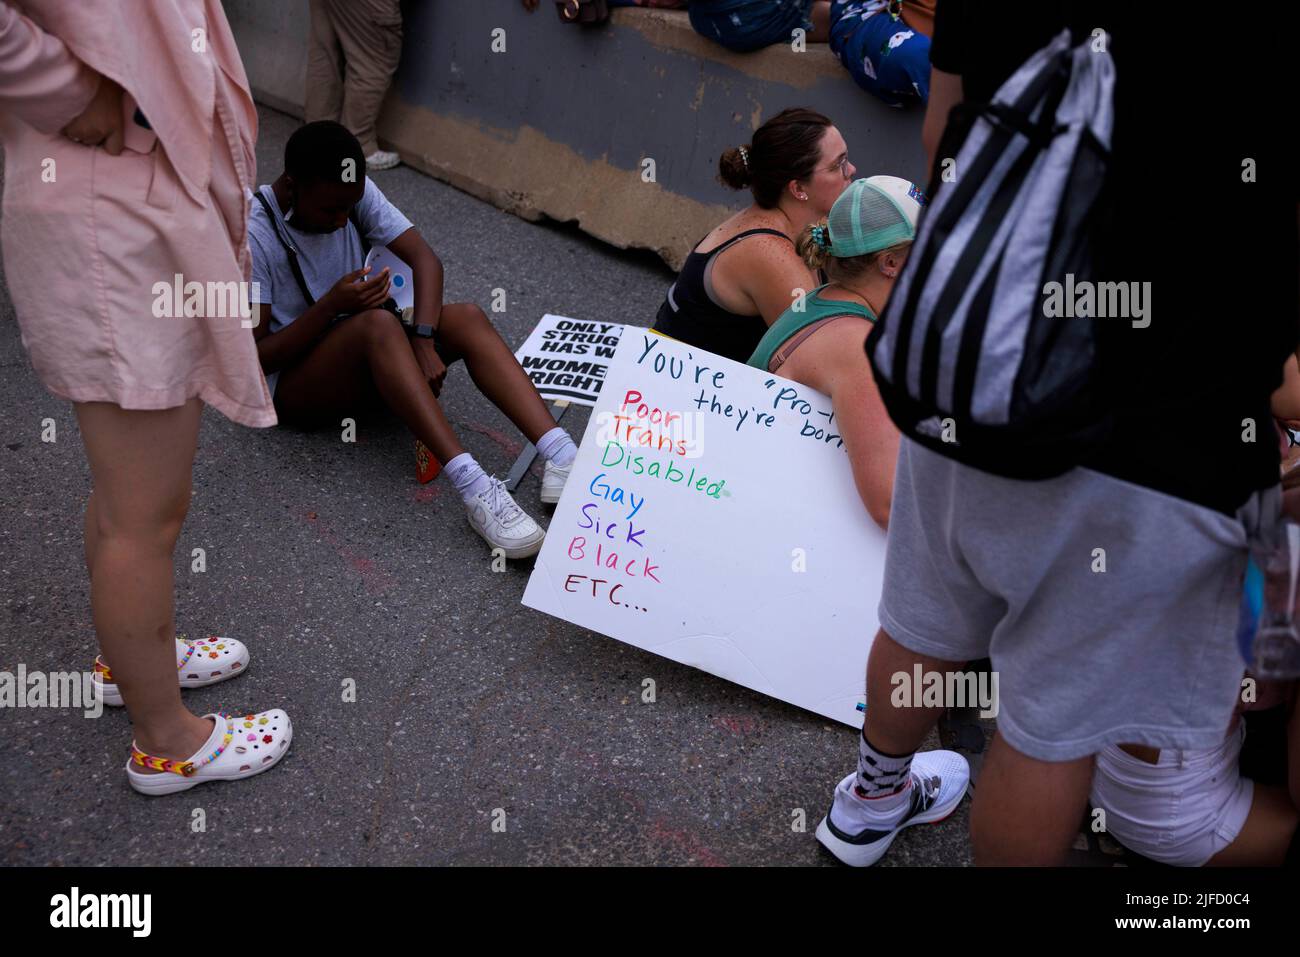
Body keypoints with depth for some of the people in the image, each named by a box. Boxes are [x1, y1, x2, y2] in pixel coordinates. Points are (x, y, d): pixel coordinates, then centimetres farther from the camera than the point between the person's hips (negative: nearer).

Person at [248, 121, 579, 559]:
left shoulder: (354, 194, -4)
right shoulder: (253, 234, -18)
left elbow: (425, 260, -11)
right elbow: (253, 358, -17)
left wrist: (422, 341, -27)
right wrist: (331, 305, -28)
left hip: (365, 365, 6)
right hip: (293, 386, -5)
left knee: (466, 318, -21)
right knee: (377, 323, -36)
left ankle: (561, 457, -38)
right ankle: (473, 487, -47)